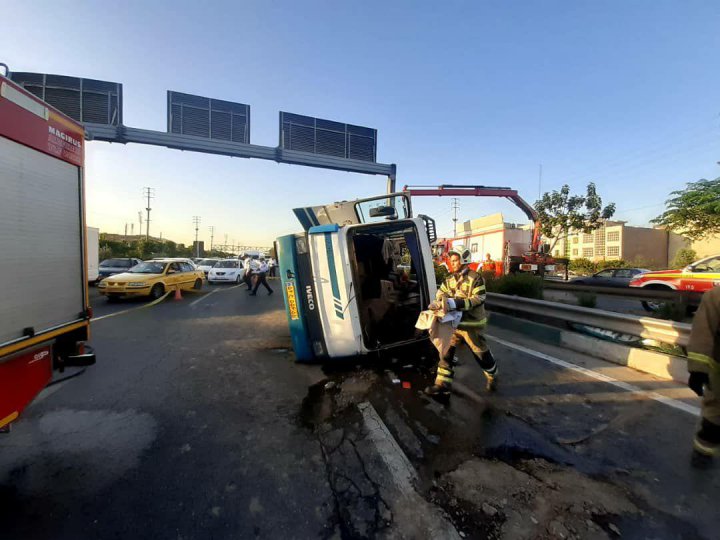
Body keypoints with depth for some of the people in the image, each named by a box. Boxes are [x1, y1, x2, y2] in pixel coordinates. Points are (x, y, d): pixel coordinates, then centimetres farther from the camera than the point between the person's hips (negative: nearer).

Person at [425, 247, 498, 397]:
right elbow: (441, 294, 5)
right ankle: (443, 384, 12)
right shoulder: (449, 279, 7)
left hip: (472, 324, -5)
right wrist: (439, 302, -19)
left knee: (481, 354, 13)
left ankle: (493, 377, 42)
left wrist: (456, 303, -33)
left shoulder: (476, 278, -14)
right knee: (446, 351, 3)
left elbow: (478, 299, -23)